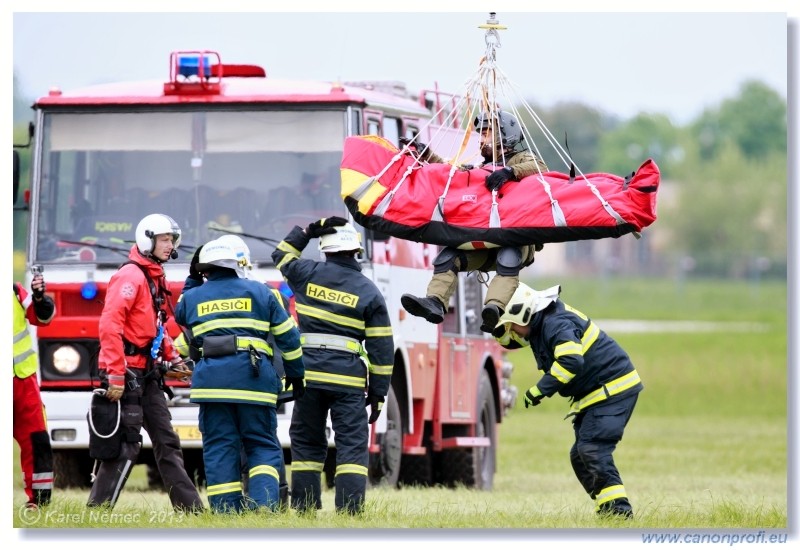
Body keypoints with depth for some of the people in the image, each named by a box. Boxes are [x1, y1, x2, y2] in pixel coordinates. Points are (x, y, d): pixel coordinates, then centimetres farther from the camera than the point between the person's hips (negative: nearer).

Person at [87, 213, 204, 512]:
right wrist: (115, 374, -25)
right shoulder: (131, 276, -13)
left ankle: (189, 507, 12)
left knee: (166, 442, 10)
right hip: (127, 372, -10)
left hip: (147, 374, 10)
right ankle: (98, 510, -9)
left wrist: (172, 357, 14)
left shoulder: (155, 278, 18)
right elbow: (110, 324, -22)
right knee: (125, 445, -11)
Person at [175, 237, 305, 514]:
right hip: (254, 379, -1)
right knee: (263, 447, 4)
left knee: (219, 448, 4)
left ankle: (225, 510, -2)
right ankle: (264, 503, -15)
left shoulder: (193, 297, 11)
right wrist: (296, 374, 19)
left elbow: (181, 316, 36)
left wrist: (191, 281, 37)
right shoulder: (259, 292, 9)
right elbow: (288, 335, 10)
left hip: (212, 383, 1)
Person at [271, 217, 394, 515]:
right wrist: (378, 391, 5)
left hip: (309, 375, 2)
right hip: (348, 379, -2)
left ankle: (305, 507, 10)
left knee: (306, 442, 13)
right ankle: (350, 509, -13)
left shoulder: (309, 274, 1)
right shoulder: (368, 292, -1)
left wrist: (306, 232, 22)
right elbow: (381, 347, 0)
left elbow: (282, 255, 25)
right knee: (352, 445, -2)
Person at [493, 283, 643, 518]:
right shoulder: (540, 323, 11)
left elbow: (571, 361, -37)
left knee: (592, 449, -21)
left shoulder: (556, 324, -22)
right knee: (580, 455, 10)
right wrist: (500, 329, 1)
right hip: (594, 394, 11)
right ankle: (607, 508, 9)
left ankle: (619, 509, -26)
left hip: (613, 390, -11)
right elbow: (509, 340, 26)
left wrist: (540, 390, -32)